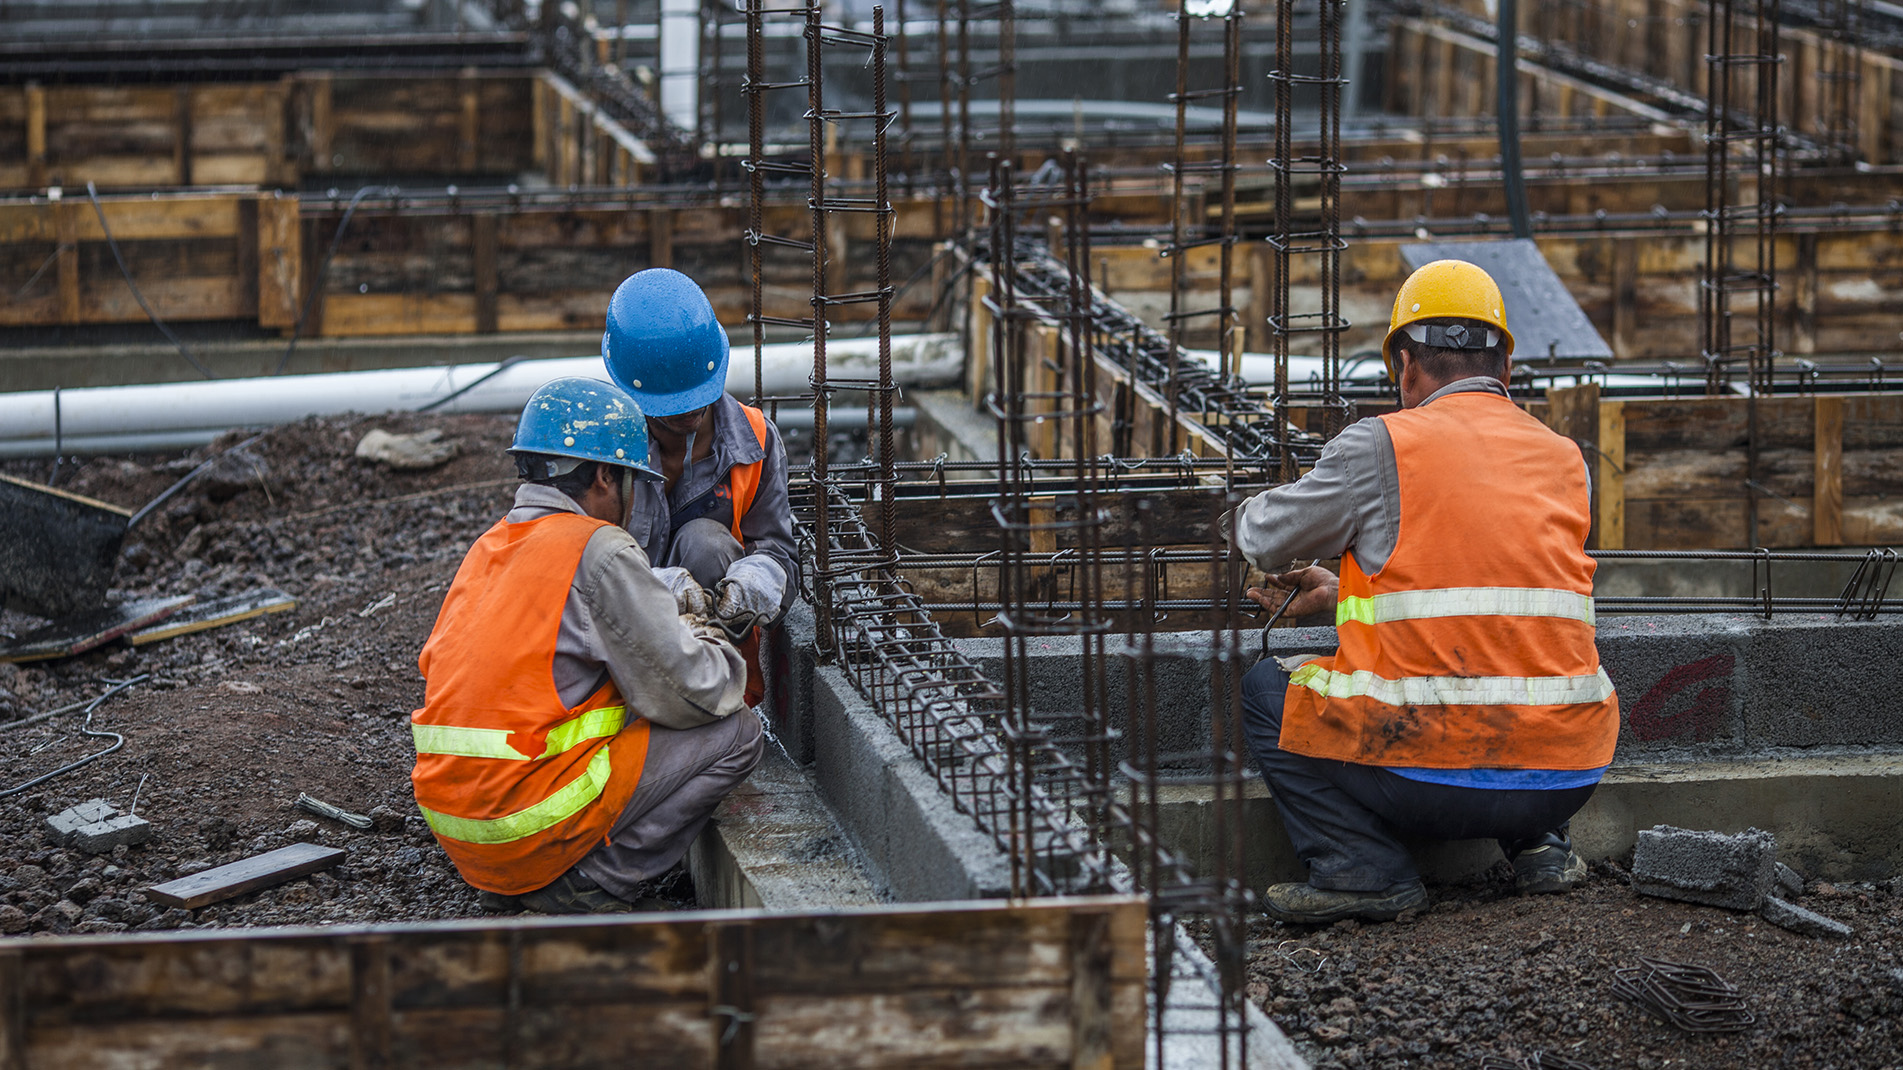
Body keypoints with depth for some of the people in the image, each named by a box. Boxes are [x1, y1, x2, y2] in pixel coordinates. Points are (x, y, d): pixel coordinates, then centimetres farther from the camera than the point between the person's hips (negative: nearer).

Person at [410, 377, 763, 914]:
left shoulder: (489, 547, 14)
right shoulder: (599, 552, -11)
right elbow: (690, 693, -12)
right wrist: (712, 645, 14)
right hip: (526, 824, -8)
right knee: (736, 733, 1)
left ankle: (509, 883, 15)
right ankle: (593, 883, -3)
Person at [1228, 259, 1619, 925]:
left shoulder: (1383, 446, -2)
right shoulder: (1565, 460, 14)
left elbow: (1264, 540, 11)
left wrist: (1248, 515, 36)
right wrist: (1342, 592, 36)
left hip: (1433, 780, -5)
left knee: (1267, 689, 18)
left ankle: (1362, 869, 2)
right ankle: (1539, 844, 17)